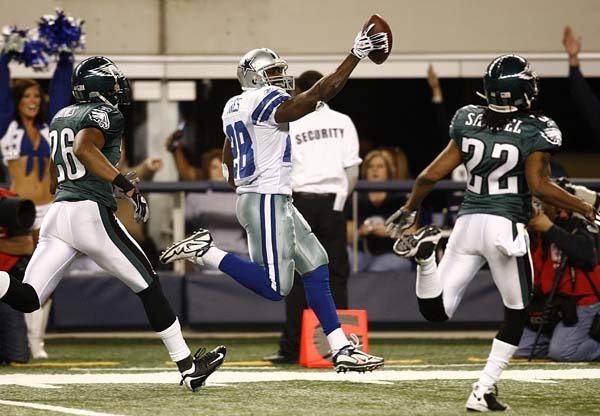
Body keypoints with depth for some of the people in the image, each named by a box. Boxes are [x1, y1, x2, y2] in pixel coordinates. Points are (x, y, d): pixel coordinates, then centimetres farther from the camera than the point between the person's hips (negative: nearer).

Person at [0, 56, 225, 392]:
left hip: (57, 213, 6)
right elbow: (83, 148, -24)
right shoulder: (105, 114, -2)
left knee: (27, 299, -3)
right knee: (149, 286, 8)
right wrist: (126, 186, -23)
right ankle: (188, 366, 13)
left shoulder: (60, 118, 22)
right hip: (92, 213, -6)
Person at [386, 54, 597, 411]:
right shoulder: (534, 131, -8)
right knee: (517, 314, 14)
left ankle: (426, 253, -21)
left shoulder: (468, 122, 6)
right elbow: (539, 185, -15)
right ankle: (483, 391, 4)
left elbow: (433, 174, 7)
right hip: (506, 227, -4)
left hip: (468, 222, 4)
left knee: (437, 311, 6)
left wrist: (410, 209, 22)